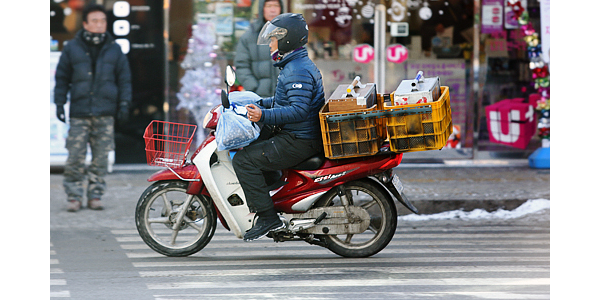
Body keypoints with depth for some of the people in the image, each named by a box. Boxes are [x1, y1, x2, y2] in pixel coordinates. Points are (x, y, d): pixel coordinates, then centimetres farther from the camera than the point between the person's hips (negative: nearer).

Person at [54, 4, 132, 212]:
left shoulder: (114, 50, 9)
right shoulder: (72, 49, 6)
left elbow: (124, 78, 12)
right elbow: (62, 78, 9)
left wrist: (124, 104, 4)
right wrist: (59, 103, 3)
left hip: (105, 114, 1)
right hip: (79, 113, -1)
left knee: (101, 158, 1)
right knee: (75, 158, -6)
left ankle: (95, 195, 9)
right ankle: (73, 197, 1)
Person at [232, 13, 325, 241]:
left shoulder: (297, 71, -18)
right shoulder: (298, 65, 17)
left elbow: (298, 110, -28)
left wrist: (264, 116, -33)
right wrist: (259, 104, 19)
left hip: (297, 141, -11)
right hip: (297, 137, 11)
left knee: (244, 160, -16)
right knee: (250, 150, 22)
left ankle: (267, 217, -20)